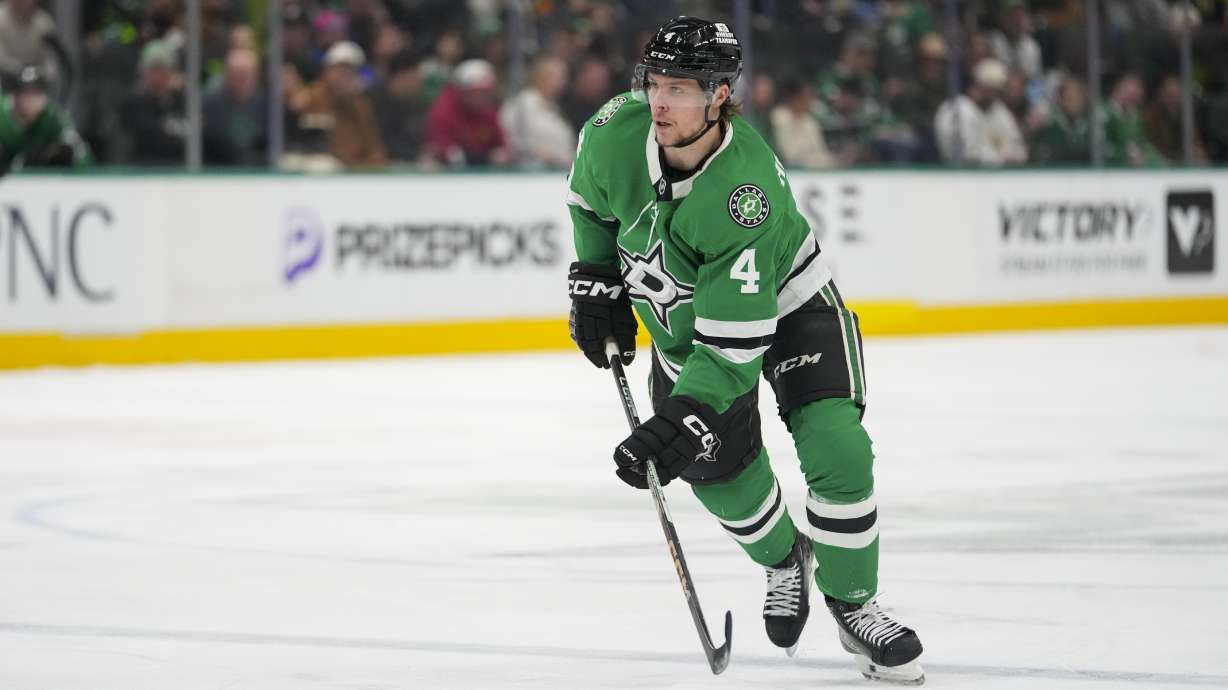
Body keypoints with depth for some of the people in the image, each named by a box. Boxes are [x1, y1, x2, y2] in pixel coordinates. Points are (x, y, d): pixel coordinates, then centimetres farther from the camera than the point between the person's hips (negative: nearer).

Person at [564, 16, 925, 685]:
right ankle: (783, 560, 34)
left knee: (837, 450, -19)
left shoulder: (747, 192, -40)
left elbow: (736, 340, -39)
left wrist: (681, 424, -44)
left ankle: (853, 607, 2)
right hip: (681, 320, 5)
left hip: (786, 306, -5)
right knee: (719, 470, 1)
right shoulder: (616, 132, -25)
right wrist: (596, 280, 2)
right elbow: (590, 197, 3)